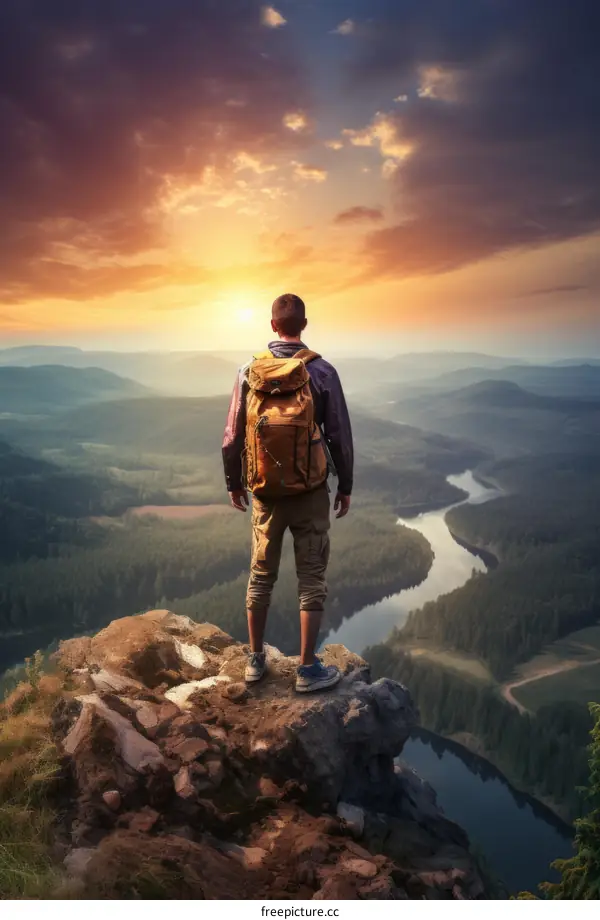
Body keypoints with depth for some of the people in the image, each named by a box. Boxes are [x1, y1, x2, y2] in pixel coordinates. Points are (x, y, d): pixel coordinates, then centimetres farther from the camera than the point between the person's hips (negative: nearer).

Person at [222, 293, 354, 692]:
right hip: (311, 491, -3)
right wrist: (346, 486, 5)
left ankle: (256, 659, 27)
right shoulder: (322, 371, -10)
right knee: (312, 578, 6)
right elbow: (340, 435, -6)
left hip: (265, 491, 3)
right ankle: (308, 669, 13)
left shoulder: (250, 371, -3)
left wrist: (233, 483, 14)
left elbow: (233, 436, 1)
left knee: (261, 575, 15)